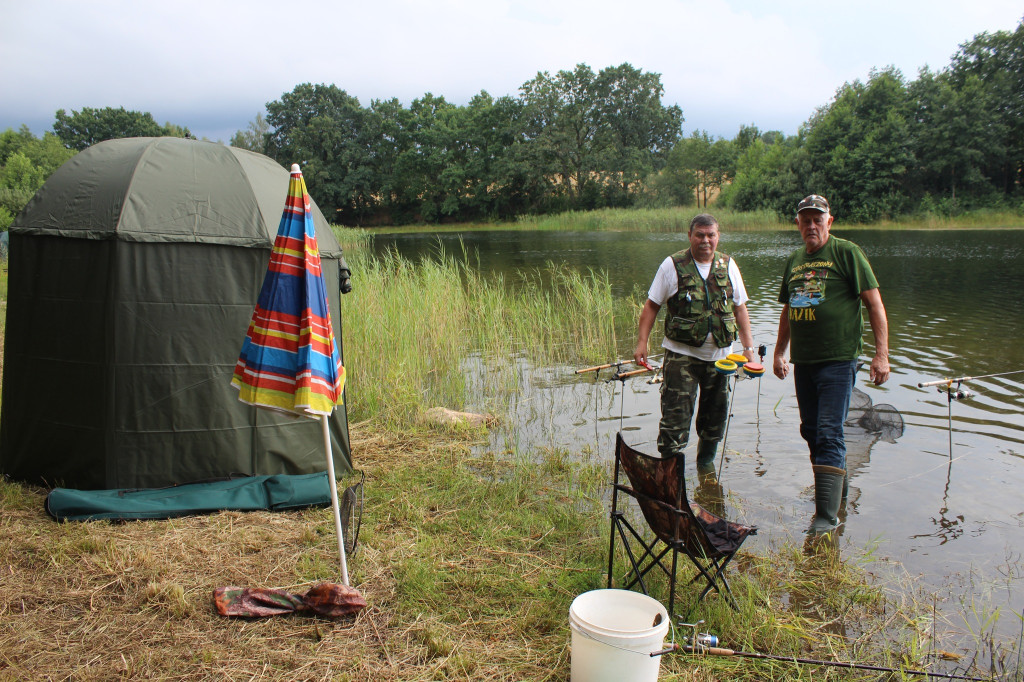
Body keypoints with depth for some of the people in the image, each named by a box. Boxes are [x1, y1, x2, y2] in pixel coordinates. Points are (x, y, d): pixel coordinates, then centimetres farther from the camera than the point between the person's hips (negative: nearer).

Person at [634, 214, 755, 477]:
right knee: (676, 414, -8)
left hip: (719, 355, 4)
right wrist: (642, 342, -9)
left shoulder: (728, 265, 7)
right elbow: (651, 306, -1)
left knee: (715, 415, 13)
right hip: (681, 354, -4)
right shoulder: (673, 265, -3)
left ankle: (706, 461, 33)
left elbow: (740, 309, 11)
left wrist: (748, 347, 6)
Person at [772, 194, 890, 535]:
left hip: (838, 360, -7)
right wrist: (779, 352, 22)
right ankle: (837, 487, 32)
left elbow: (875, 304, -6)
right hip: (803, 362, 7)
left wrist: (881, 354, -12)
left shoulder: (846, 253, -4)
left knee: (829, 434, -12)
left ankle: (827, 516, -10)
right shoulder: (794, 261, 14)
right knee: (811, 431, 12)